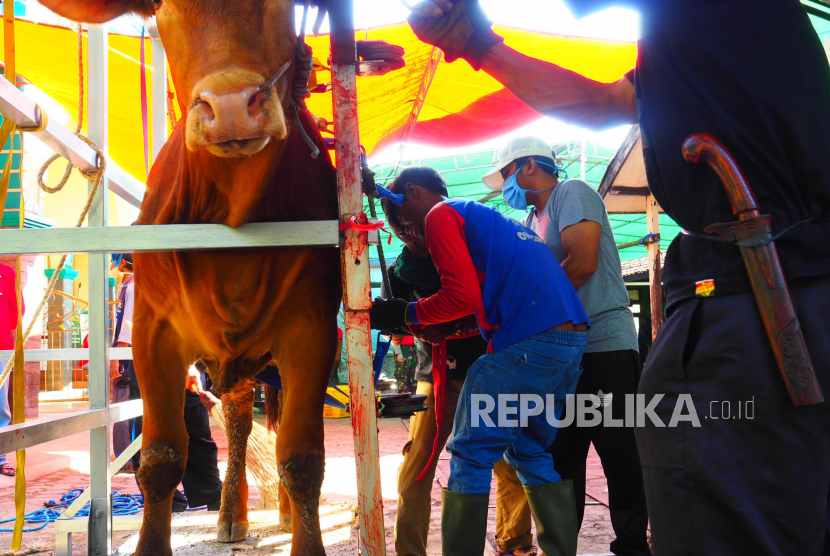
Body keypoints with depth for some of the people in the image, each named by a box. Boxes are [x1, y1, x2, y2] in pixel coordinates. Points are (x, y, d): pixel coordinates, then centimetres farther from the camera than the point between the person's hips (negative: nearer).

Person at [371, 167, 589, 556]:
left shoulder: (441, 214, 2)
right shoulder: (485, 218, 30)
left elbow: (464, 296, -9)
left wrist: (405, 314, 3)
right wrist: (444, 328, 20)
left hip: (526, 343, -9)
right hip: (572, 339, 9)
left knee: (471, 454, -2)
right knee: (532, 452, 19)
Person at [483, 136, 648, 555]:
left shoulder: (572, 193, -3)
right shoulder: (532, 222, 22)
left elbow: (583, 262, -15)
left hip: (604, 343, -8)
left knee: (621, 456, -5)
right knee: (560, 458, 9)